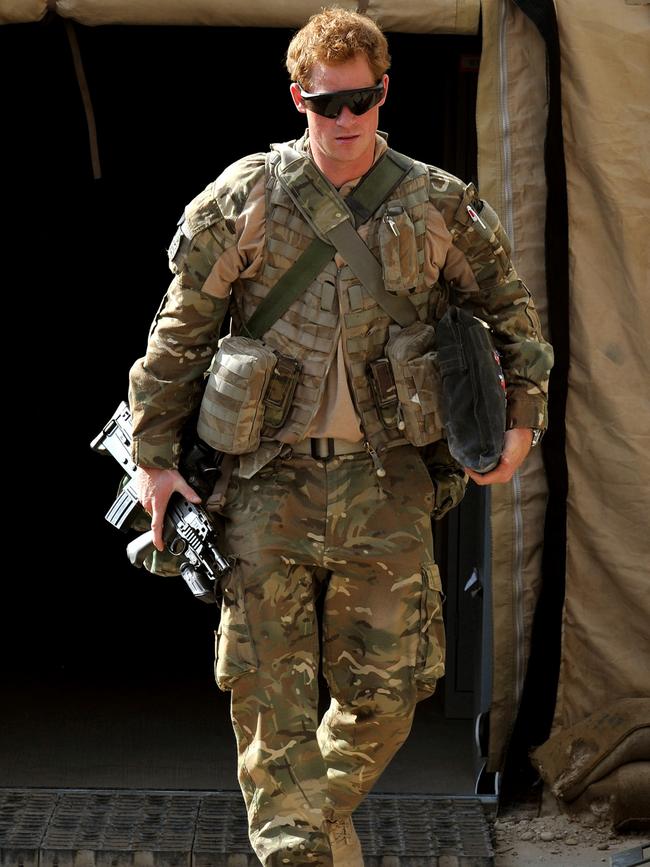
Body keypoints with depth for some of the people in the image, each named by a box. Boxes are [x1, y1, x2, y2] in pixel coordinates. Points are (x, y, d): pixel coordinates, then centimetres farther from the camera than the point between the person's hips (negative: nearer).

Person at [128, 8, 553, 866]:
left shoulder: (439, 205, 3)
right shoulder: (246, 198, 0)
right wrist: (154, 456, 3)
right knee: (268, 691, -4)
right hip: (270, 476, -1)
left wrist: (520, 422, 5)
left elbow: (512, 314, 15)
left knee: (387, 687, 3)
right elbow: (180, 332, 5)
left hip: (386, 480, 1)